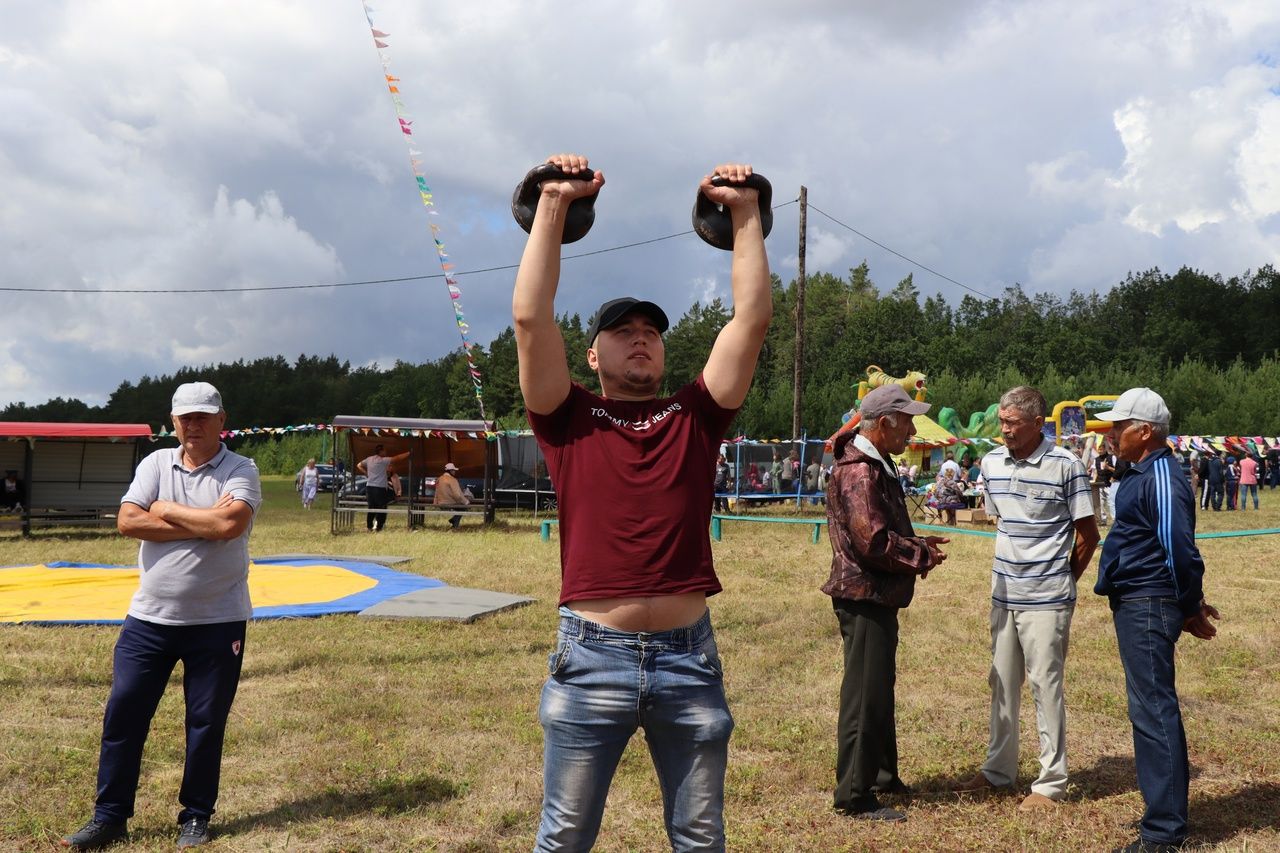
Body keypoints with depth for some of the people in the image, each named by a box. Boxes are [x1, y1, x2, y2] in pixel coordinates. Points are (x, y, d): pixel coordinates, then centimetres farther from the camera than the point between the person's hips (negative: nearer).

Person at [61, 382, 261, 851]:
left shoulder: (240, 470, -4)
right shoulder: (155, 464, 6)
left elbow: (229, 524, -24)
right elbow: (128, 521, -9)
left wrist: (167, 510, -11)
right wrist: (202, 524, -15)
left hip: (217, 621, -3)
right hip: (149, 617, 3)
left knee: (206, 722, 6)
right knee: (122, 712, 3)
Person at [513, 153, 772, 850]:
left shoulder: (695, 418, 9)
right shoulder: (568, 420, 4)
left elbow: (753, 317, 4)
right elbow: (530, 317, -6)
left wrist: (745, 213, 3)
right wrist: (553, 205, -4)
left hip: (689, 655, 2)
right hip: (592, 655, -2)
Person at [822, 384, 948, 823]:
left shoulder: (877, 465, 15)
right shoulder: (859, 472, -20)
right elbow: (874, 541, -25)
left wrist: (918, 543, 8)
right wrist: (922, 556, -12)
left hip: (878, 597, 11)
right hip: (865, 596, -11)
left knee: (879, 689, 21)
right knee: (864, 694, -4)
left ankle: (881, 775, 34)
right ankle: (855, 795, 4)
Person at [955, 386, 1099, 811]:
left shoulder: (1065, 465, -12)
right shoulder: (992, 462, 5)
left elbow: (1088, 534, -4)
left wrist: (1062, 580, 4)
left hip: (1046, 599, -6)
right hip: (1004, 595, 6)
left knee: (1045, 684, -1)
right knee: (1002, 683, 14)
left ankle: (1052, 783, 9)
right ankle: (998, 769, 27)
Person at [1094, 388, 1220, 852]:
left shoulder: (1160, 478, -18)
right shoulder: (1140, 474, 14)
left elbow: (1180, 548, -22)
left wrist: (1190, 606, -12)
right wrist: (1189, 602, 18)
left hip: (1148, 607, -11)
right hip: (1135, 604, 11)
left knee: (1152, 710, -7)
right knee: (1154, 708, 18)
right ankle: (1167, 811, 30)